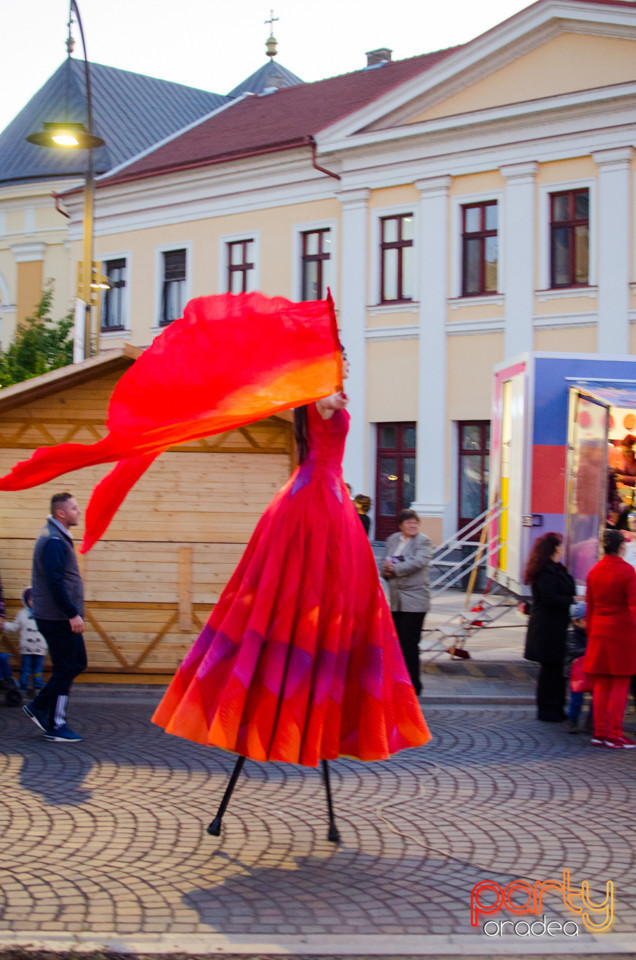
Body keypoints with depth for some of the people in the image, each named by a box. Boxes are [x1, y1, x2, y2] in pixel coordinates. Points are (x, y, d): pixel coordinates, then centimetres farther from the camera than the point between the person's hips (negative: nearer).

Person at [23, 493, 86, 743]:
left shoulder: (57, 538, 16)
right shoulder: (54, 542, -17)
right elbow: (55, 582, -23)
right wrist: (73, 614, -22)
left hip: (64, 618, 10)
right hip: (58, 619, -10)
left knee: (77, 663, 14)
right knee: (65, 670, -3)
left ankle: (38, 707, 18)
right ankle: (56, 727, 5)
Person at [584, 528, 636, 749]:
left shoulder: (594, 571, 6)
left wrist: (590, 633, 19)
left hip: (599, 631, 6)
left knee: (601, 684, 9)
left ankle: (599, 732, 12)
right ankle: (614, 735, 1)